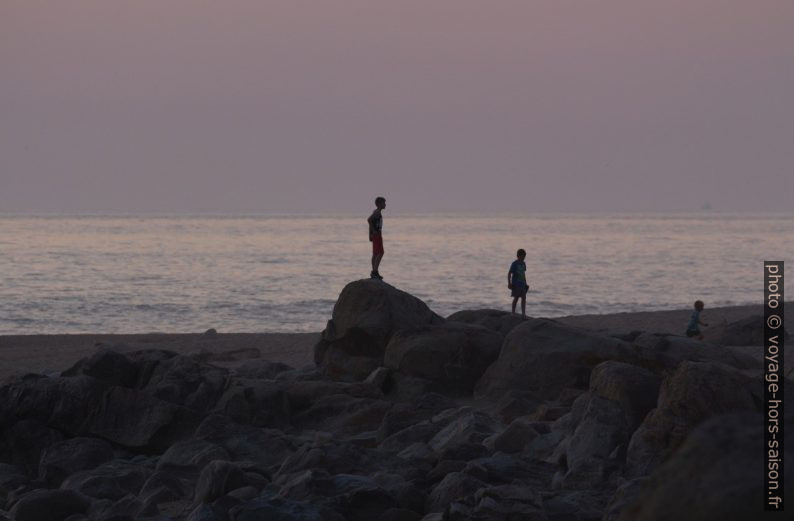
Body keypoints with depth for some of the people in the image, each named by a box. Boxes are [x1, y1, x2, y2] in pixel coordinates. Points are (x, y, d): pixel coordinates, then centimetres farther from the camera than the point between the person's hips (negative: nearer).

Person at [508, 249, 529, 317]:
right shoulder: (514, 264, -10)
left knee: (524, 298, 0)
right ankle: (513, 313, 11)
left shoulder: (523, 264, 10)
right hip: (516, 284, -6)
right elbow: (509, 274, -10)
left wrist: (525, 283, 20)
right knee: (516, 298, -1)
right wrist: (509, 283, -15)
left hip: (522, 284, 6)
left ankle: (523, 313, 2)